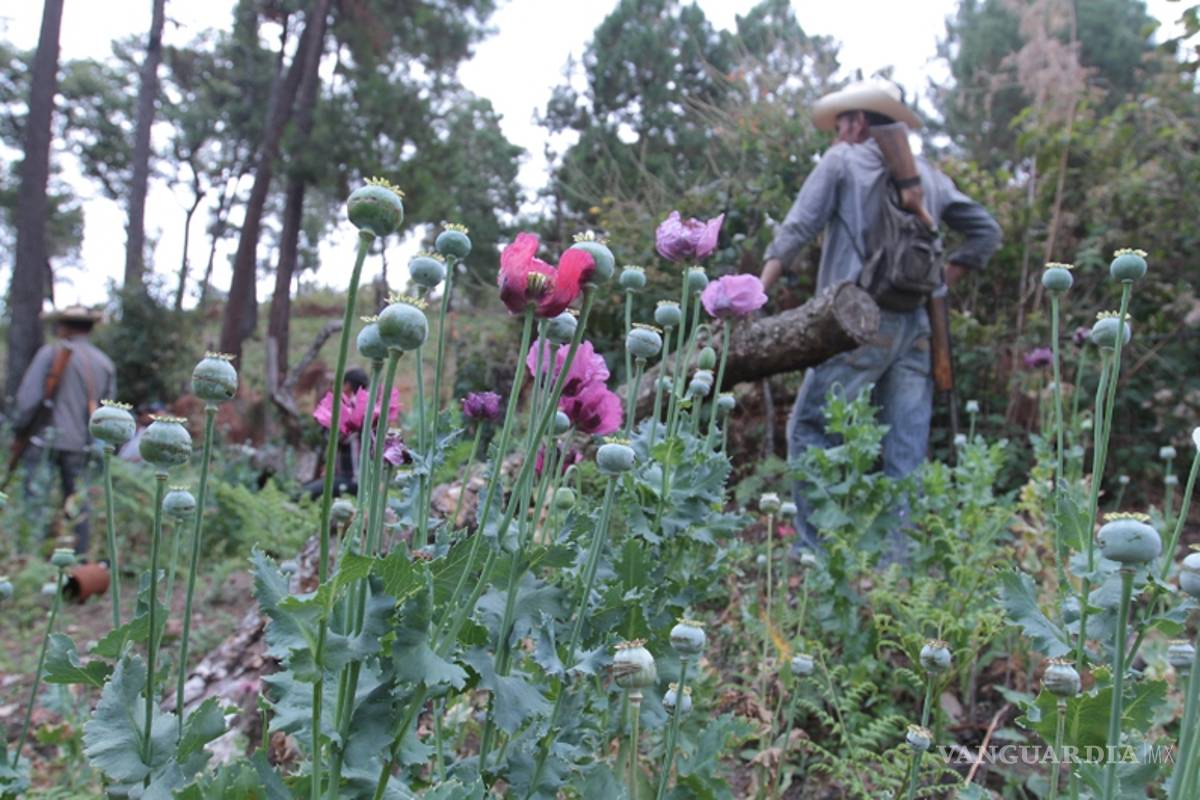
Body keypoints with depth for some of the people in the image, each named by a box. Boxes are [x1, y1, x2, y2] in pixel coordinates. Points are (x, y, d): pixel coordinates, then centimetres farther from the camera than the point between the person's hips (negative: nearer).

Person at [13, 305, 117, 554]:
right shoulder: (105, 363, 8)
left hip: (47, 439, -4)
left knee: (35, 499, 1)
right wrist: (97, 445, 19)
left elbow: (28, 395, -9)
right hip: (81, 443, 4)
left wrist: (21, 427, 5)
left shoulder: (52, 352, -6)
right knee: (77, 502, 11)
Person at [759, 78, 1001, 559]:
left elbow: (796, 230, -5)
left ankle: (816, 550, -5)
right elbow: (985, 233, 23)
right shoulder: (927, 174, 21)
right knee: (905, 451, 6)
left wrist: (757, 293, -9)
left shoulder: (842, 161, 6)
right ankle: (893, 557, 8)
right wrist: (939, 281, 19)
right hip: (919, 325, 6)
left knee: (809, 427, 0)